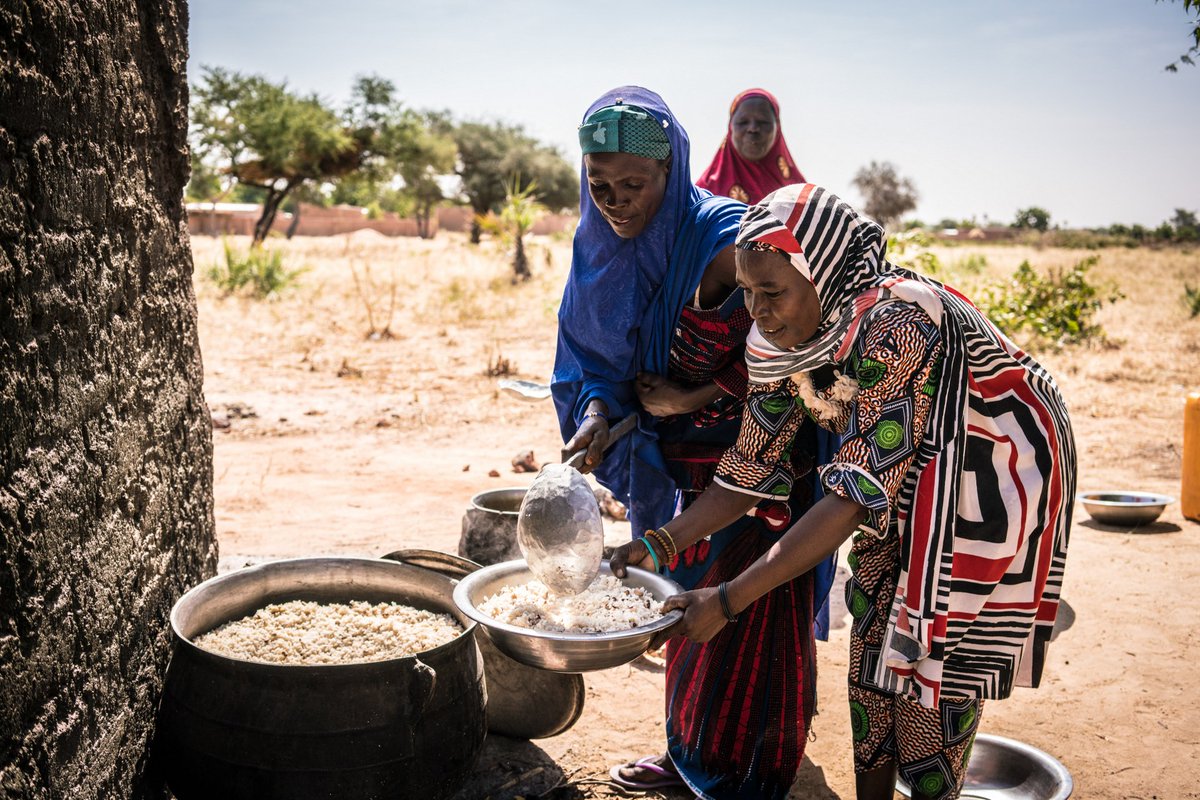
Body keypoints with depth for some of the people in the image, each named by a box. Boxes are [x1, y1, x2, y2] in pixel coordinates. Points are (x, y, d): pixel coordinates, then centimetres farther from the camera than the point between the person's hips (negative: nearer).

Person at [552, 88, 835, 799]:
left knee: (747, 614, -2)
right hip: (682, 461, 7)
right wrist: (598, 409, -16)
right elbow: (591, 354, 4)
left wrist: (690, 398, -18)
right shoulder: (601, 248, -1)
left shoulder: (723, 239, -23)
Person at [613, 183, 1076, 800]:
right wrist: (655, 546, -16)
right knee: (872, 638, 8)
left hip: (995, 467, -7)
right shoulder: (782, 339, -14)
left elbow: (856, 494, -38)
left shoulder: (895, 325, -37)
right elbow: (750, 470, -5)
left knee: (938, 658, -3)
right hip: (910, 479, 7)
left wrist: (729, 599, -40)